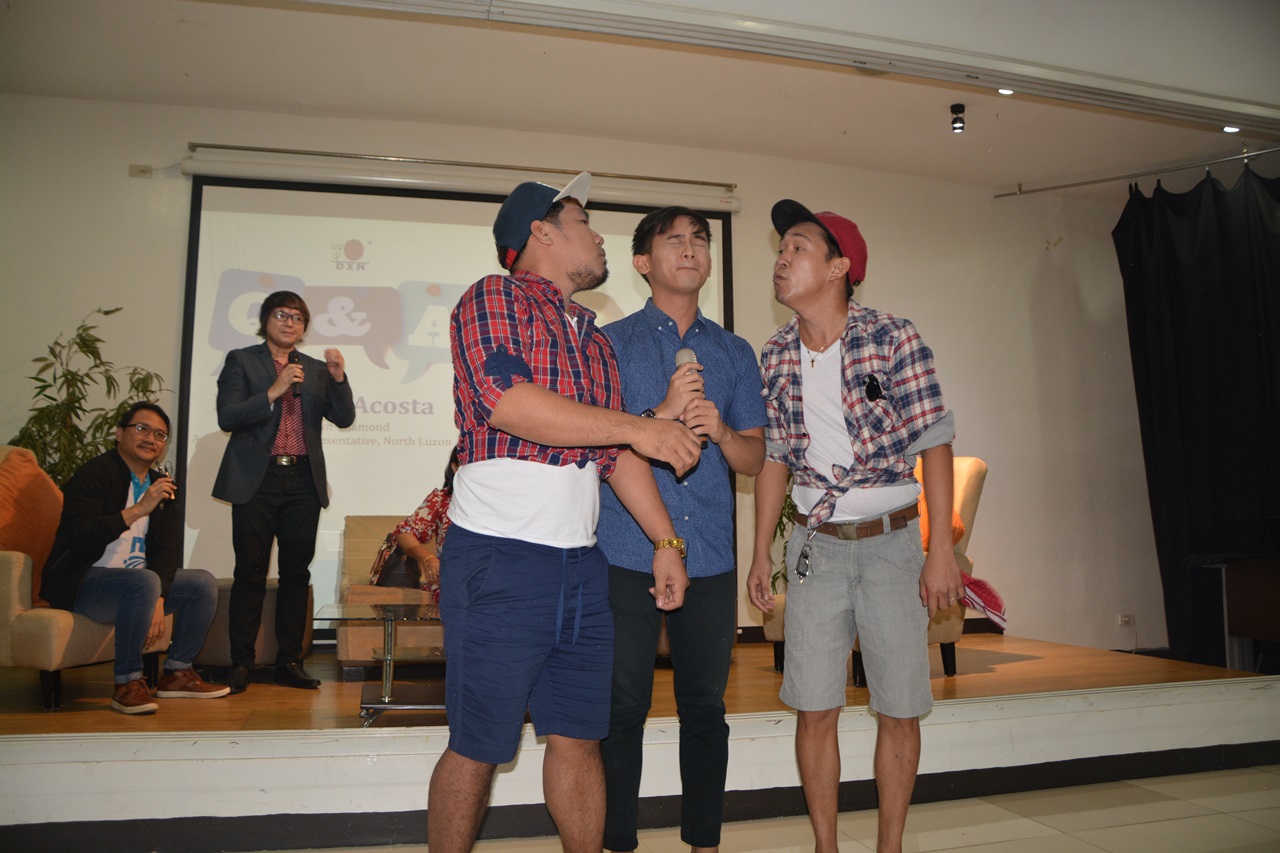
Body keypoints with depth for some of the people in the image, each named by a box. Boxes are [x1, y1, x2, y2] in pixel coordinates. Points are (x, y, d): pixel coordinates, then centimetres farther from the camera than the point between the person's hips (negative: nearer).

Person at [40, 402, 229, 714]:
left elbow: (169, 548, 1)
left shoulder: (163, 487, 10)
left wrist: (158, 600, -15)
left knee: (204, 583, -5)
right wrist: (139, 509, -29)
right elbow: (77, 539, -24)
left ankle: (177, 672, 4)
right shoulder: (93, 474, -10)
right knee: (144, 581, -34)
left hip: (139, 583, 7)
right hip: (80, 583, -7)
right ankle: (127, 683, -22)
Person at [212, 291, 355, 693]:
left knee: (296, 573, 5)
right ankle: (240, 663, 8)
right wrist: (273, 392, -16)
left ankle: (289, 662, 12)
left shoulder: (316, 370, 16)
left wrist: (339, 378, -8)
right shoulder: (241, 361, 7)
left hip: (303, 482, 3)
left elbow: (344, 418, 7)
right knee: (250, 574, -2)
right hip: (257, 480, -3)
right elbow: (227, 417, -5)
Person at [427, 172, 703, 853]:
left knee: (579, 738, 11)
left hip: (582, 567, 7)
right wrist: (636, 428, -17)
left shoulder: (594, 341, 20)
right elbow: (503, 400, -20)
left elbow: (619, 453, 20)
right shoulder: (493, 299, -2)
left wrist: (665, 541, 12)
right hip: (501, 562, -6)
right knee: (477, 749, 4)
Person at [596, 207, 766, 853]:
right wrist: (661, 415, -16)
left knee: (706, 709, 9)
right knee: (623, 709, 4)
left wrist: (720, 431, -10)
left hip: (710, 558, 3)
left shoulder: (735, 353, 14)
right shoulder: (609, 343, 5)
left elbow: (755, 460, 12)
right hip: (626, 556, -2)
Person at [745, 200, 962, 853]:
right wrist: (761, 552, 8)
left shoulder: (894, 338, -8)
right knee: (814, 709, 5)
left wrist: (941, 549, -12)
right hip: (815, 546, 3)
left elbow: (934, 442, -8)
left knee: (899, 709, 5)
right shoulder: (774, 357, 4)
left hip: (891, 541, -2)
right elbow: (773, 459, 10)